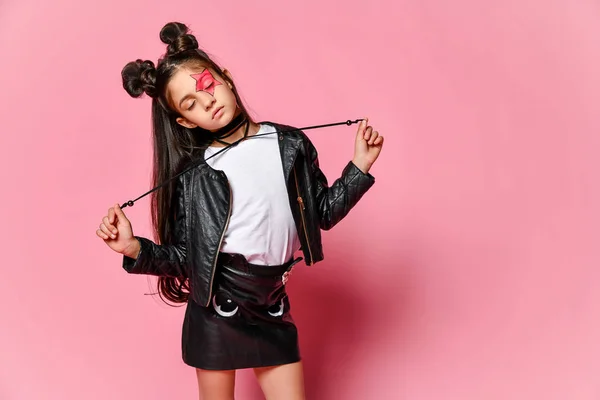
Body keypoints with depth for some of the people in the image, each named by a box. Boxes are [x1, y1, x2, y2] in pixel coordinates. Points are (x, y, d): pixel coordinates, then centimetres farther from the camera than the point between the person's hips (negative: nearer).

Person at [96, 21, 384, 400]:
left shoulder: (290, 144, 2)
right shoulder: (192, 175, -6)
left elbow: (323, 212, 9)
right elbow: (184, 257, -4)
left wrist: (360, 165, 3)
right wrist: (135, 249, -19)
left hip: (272, 305, 2)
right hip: (216, 308, -2)